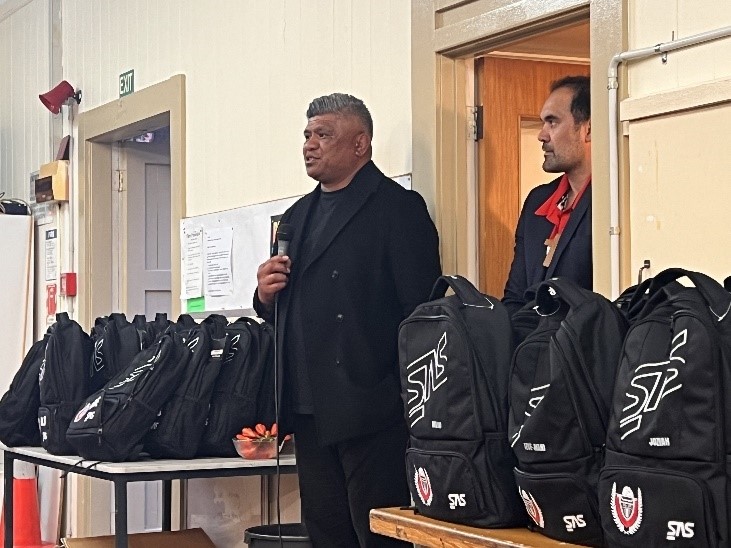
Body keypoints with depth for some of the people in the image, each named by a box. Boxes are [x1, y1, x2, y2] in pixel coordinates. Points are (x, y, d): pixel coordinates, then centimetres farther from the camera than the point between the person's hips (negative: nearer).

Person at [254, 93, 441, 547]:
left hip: (368, 406, -7)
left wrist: (413, 402, -17)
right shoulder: (298, 215, 18)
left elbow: (419, 309, -11)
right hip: (311, 411, 8)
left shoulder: (398, 208, -5)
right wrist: (266, 295, 1)